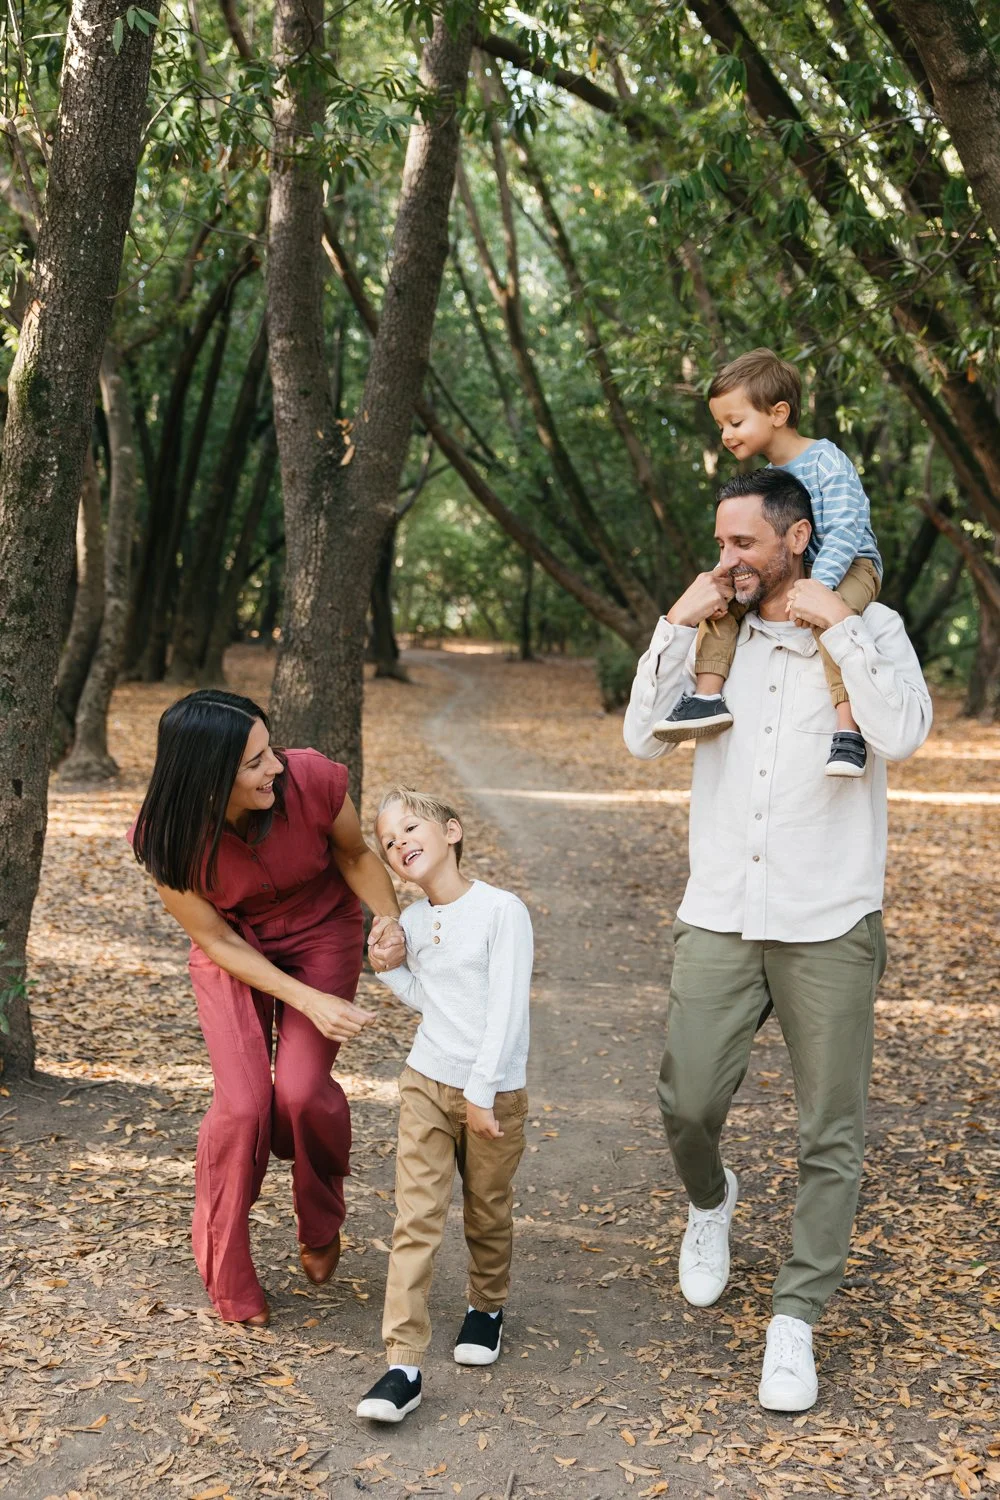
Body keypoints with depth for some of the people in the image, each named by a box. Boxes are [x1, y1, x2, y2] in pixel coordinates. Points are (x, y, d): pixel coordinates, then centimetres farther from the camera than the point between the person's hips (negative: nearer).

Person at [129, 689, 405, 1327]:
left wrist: (389, 917, -27)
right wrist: (308, 1001, -26)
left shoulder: (314, 781, -30)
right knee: (243, 1103, -12)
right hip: (232, 951, 0)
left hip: (320, 936, 0)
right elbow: (216, 940, -17)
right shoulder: (165, 838, -29)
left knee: (301, 1090, -16)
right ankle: (228, 1278, 13)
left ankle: (322, 1224, 18)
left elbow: (355, 853, -8)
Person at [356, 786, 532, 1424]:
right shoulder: (412, 922, 5)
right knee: (416, 1220, -3)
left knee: (489, 1214, 13)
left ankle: (488, 1306, 40)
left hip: (495, 1094, -4)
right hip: (426, 1085, 4)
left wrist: (481, 1093, -17)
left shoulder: (502, 910, -14)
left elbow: (506, 1008, -16)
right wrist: (389, 969, -3)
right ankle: (403, 1364, -4)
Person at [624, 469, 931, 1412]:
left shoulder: (870, 630, -2)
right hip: (718, 917, 3)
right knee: (687, 1104, 3)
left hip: (828, 926, -2)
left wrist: (836, 625, -17)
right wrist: (677, 625, -7)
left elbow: (901, 735, -18)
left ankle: (795, 1319, 17)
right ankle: (709, 1201, 37)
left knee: (830, 1136, 3)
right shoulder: (713, 633, 7)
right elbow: (644, 740, 0)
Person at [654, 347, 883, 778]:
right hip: (793, 572, 8)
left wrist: (816, 585, -36)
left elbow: (845, 530, -24)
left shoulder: (827, 459, -14)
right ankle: (708, 697, -11)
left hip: (851, 566, -8)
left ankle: (848, 729, -43)